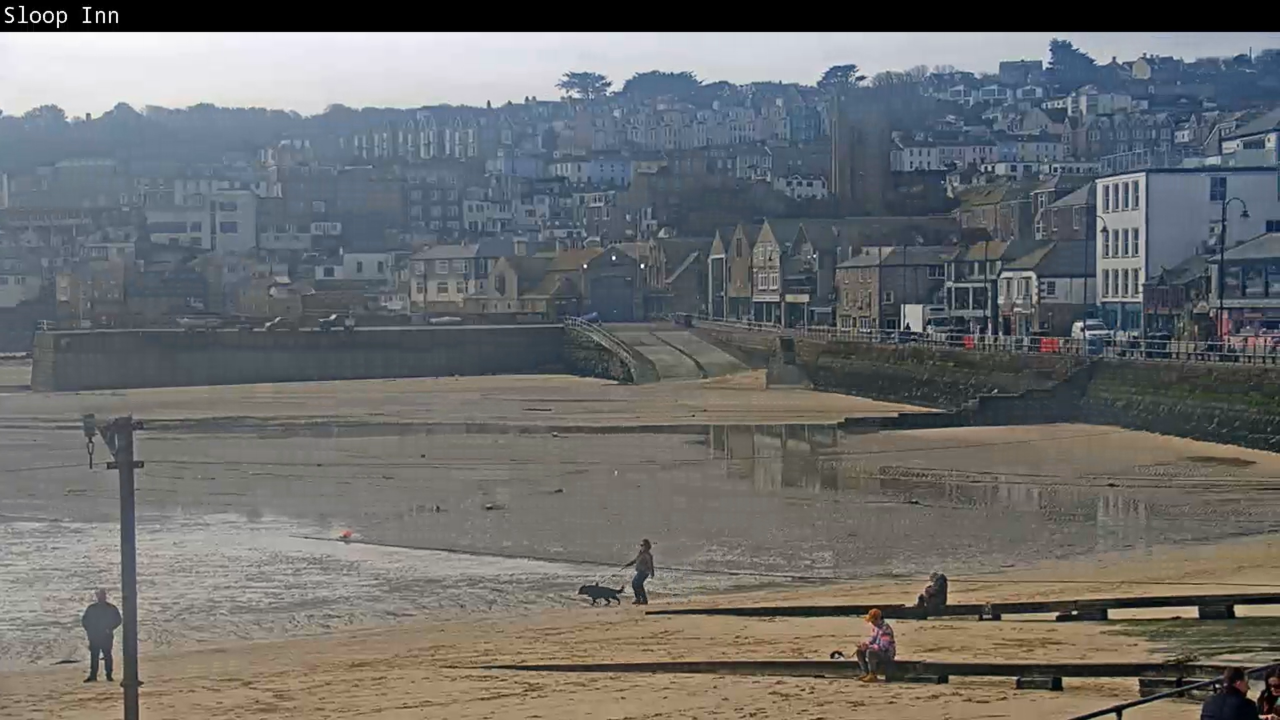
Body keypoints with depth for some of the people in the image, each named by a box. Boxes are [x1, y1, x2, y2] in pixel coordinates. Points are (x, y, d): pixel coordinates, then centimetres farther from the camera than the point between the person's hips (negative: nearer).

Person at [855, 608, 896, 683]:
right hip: (878, 651, 10)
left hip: (887, 654, -10)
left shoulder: (885, 629, -27)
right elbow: (873, 640, 12)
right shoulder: (875, 626, 3)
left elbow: (883, 647, -31)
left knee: (870, 652, -34)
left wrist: (867, 646, -29)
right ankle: (865, 673, 1)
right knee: (859, 651, 2)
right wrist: (863, 644, -7)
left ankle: (872, 676, -23)